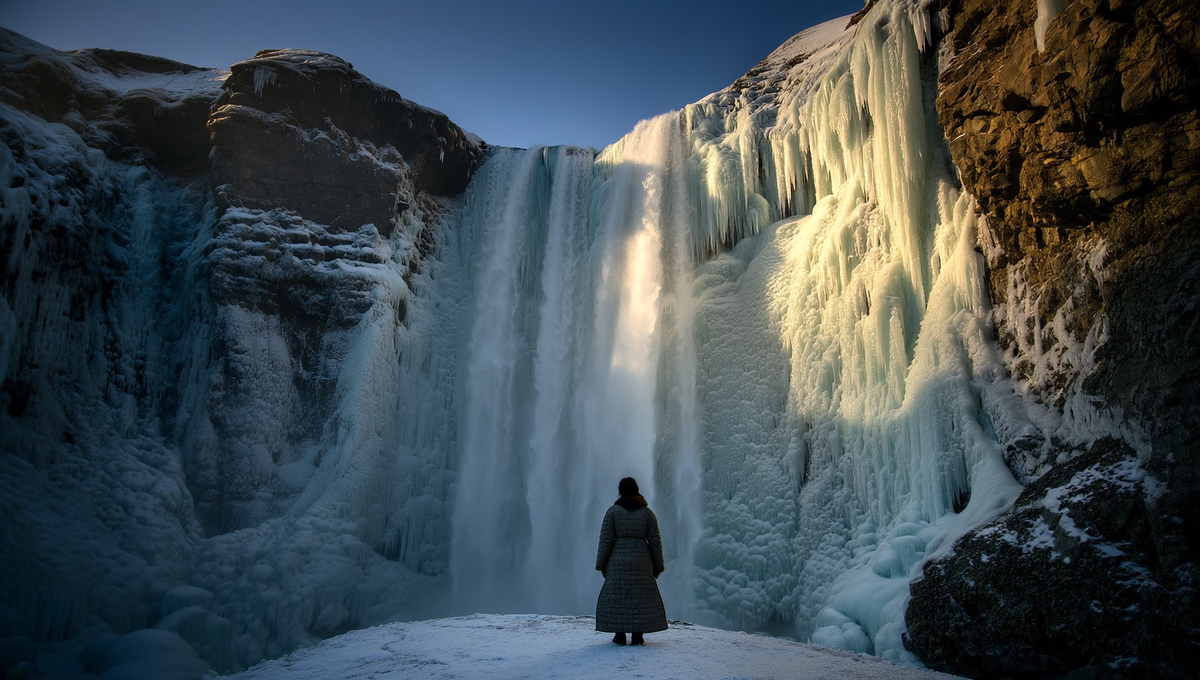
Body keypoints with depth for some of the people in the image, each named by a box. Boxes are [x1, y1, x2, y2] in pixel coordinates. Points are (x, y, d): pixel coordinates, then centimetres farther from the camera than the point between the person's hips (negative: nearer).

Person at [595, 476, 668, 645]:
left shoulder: (612, 511, -2)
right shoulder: (647, 512, 2)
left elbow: (605, 540, -5)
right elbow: (655, 541, 2)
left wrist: (601, 564, 3)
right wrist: (658, 566, 10)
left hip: (618, 561, -1)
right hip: (641, 561, 1)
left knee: (616, 596, 8)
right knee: (641, 597, 8)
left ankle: (620, 635, 7)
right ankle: (637, 636, 5)